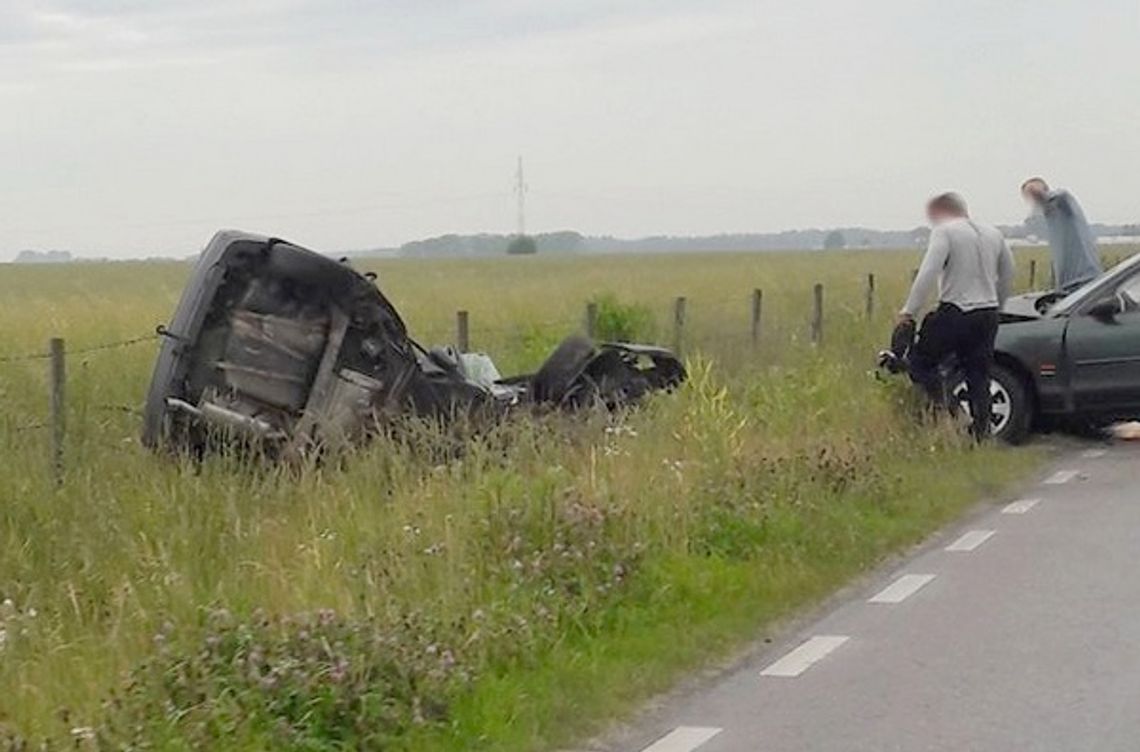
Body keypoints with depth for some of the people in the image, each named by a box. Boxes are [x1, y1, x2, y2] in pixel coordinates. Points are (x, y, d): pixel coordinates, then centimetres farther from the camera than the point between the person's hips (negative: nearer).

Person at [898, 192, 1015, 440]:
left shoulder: (944, 232, -7)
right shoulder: (993, 234, 15)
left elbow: (927, 275, -18)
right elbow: (1007, 275, 22)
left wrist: (908, 311, -14)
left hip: (955, 313, -7)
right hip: (988, 315, 7)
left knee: (921, 362, 6)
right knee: (979, 375, 12)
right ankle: (982, 430, 11)